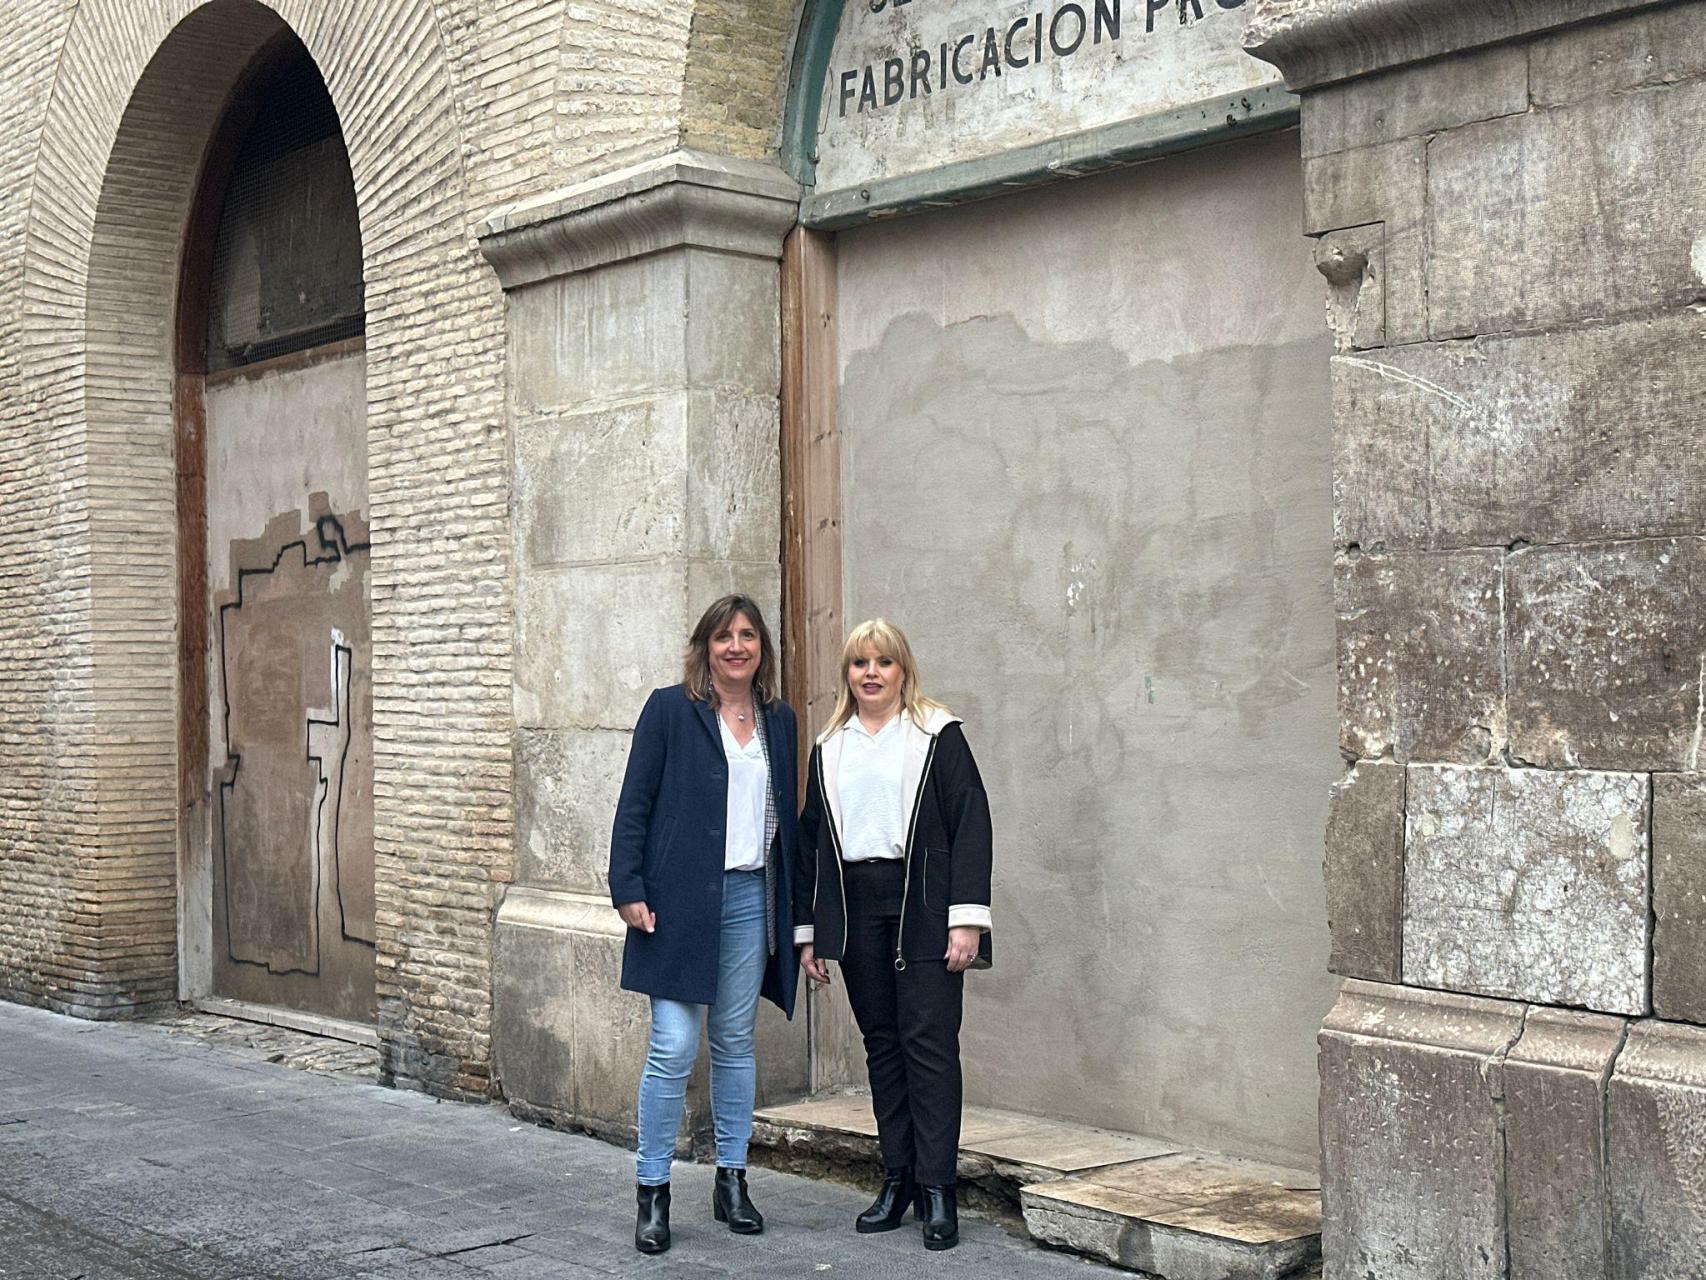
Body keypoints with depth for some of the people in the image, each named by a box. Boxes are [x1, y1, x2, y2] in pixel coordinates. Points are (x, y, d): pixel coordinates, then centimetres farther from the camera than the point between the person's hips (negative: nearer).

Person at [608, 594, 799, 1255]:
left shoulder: (779, 720, 12)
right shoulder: (670, 709, -1)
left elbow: (787, 814, 15)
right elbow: (634, 803, -2)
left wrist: (793, 908, 10)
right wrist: (629, 890, -9)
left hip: (751, 897, 4)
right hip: (680, 898, -4)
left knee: (735, 1042, 11)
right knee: (674, 1047, -7)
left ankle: (731, 1181, 21)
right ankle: (652, 1191, 3)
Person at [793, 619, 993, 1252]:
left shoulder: (938, 735, 0)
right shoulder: (828, 749, 15)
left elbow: (971, 824, -6)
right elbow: (811, 840, 17)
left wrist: (967, 918, -13)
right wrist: (807, 931, 13)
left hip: (921, 907, -5)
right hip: (854, 908, 5)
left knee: (928, 1042, -7)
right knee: (881, 1043, 9)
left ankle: (937, 1189, -3)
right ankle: (897, 1180, 16)